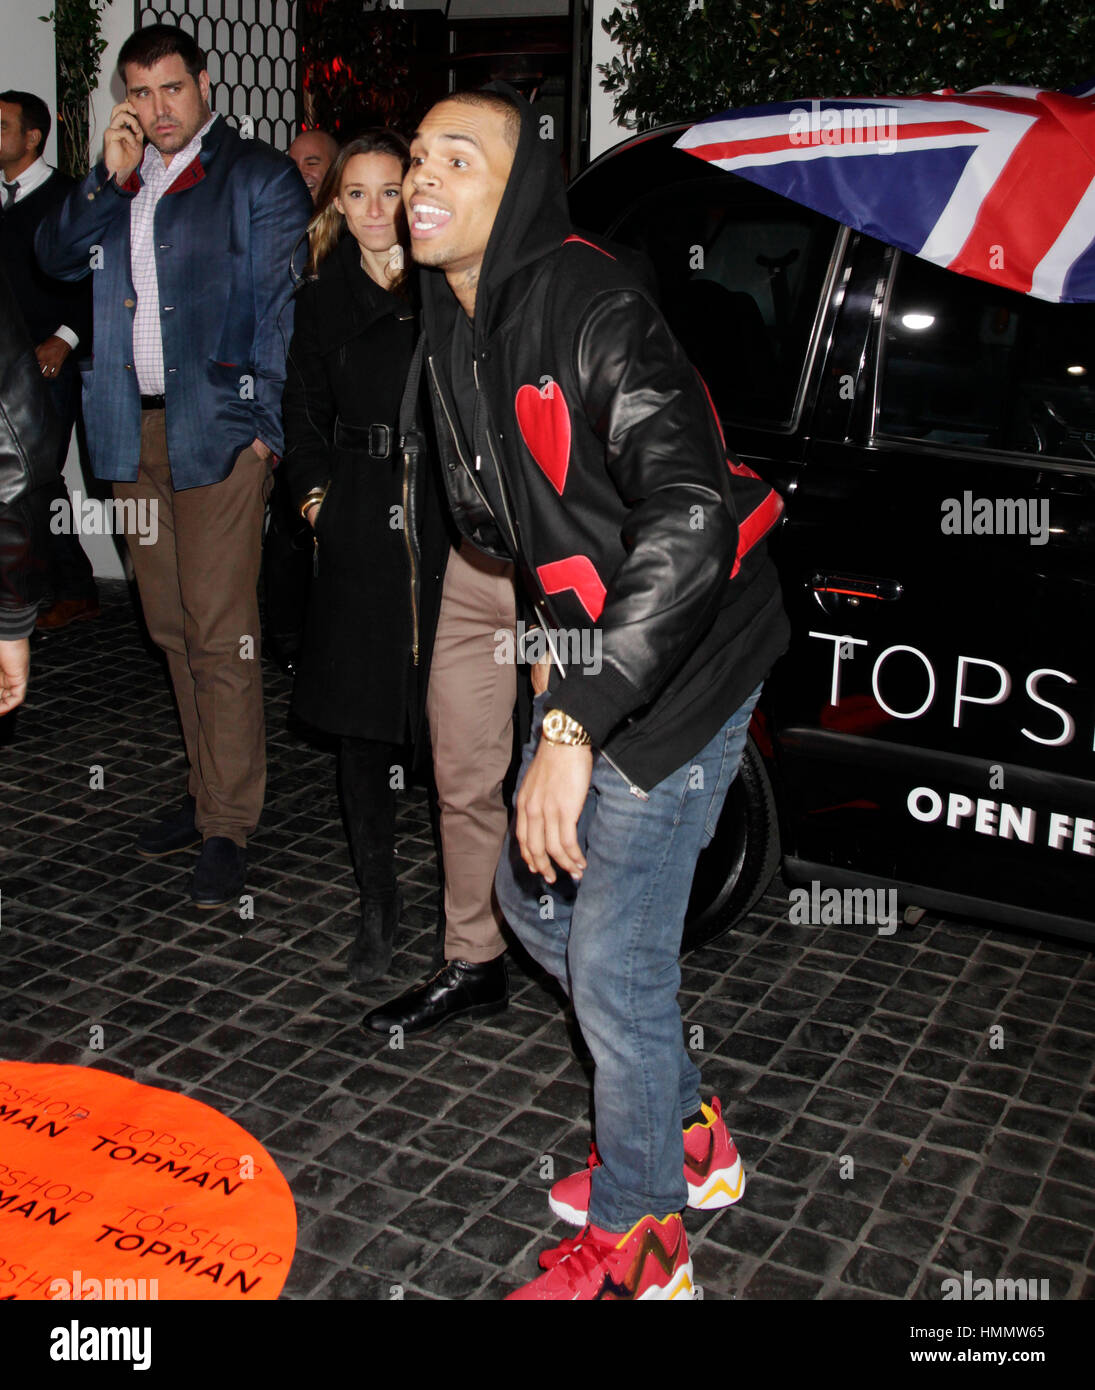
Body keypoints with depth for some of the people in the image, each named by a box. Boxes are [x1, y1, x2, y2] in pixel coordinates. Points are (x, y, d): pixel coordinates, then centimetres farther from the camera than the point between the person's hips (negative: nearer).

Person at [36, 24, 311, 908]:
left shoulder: (259, 176, 2)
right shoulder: (117, 183, 19)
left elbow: (284, 304, -4)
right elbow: (56, 258, 8)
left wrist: (264, 422, -12)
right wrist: (111, 177, -2)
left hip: (219, 429, -6)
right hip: (136, 434, 6)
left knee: (220, 633, -7)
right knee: (173, 627, 10)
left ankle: (229, 827, 0)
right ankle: (208, 795, 23)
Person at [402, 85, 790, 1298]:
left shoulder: (590, 305, -23)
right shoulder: (455, 329, 5)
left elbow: (690, 513, -35)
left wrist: (576, 723, -39)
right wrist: (557, 651, 15)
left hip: (679, 666, -9)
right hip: (584, 657, 10)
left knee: (615, 964, -2)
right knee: (533, 896, 20)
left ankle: (635, 1241, 24)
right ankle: (690, 1138, 39)